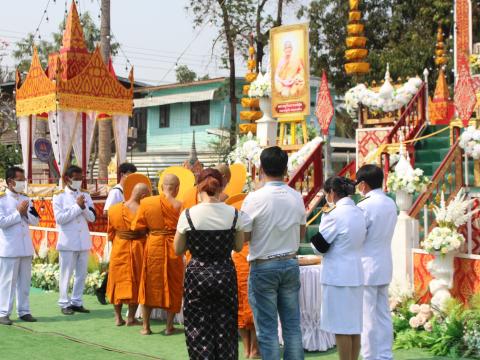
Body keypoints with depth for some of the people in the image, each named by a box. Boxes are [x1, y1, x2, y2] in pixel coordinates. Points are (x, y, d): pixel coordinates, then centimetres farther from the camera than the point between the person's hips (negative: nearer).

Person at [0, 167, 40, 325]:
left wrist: (25, 213, -7)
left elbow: (36, 220, 10)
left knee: (24, 281, 9)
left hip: (25, 247, 6)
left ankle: (24, 311, 17)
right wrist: (19, 213, -14)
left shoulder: (26, 199, 11)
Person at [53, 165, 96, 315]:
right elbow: (60, 218, -15)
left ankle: (77, 302, 18)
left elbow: (92, 217, 4)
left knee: (81, 274, 9)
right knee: (66, 274, 2)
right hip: (68, 242, -4)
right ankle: (64, 303, 10)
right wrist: (77, 206, -15)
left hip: (83, 241, 4)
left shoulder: (85, 195, 8)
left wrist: (84, 207, -14)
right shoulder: (59, 196, -4)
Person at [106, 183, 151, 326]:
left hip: (119, 250, 4)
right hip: (137, 250, -4)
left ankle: (118, 317, 18)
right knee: (135, 283, 8)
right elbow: (149, 232, -10)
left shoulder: (114, 209, -2)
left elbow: (111, 233, 6)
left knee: (118, 281, 15)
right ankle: (131, 318, 12)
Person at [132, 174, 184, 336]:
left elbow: (137, 227, -1)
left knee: (150, 284, 13)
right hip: (172, 248, -1)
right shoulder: (179, 206, -11)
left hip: (152, 246, 2)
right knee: (172, 286, 11)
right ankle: (169, 326, 14)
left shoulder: (146, 202, -5)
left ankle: (146, 326, 15)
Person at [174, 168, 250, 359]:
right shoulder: (234, 214, -5)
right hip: (225, 275, 2)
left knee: (199, 329, 9)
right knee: (225, 328, 13)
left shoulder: (188, 214, -10)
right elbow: (238, 247, 7)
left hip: (197, 274, -2)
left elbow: (178, 250, -1)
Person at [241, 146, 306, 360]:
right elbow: (302, 233, 11)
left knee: (267, 329, 2)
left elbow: (243, 236, -11)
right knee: (292, 325, 12)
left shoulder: (254, 198, -15)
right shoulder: (297, 198, 1)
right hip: (291, 264, 4)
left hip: (263, 267, -4)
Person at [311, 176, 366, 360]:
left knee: (341, 326, -1)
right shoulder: (358, 212, 8)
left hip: (338, 275, -8)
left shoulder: (334, 214, -16)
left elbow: (319, 246, -10)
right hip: (356, 273, 8)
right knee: (354, 324, 13)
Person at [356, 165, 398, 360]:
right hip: (384, 267, 8)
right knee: (383, 315, 12)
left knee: (367, 318, -1)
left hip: (367, 268, -8)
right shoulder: (391, 204, 8)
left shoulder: (365, 206, -16)